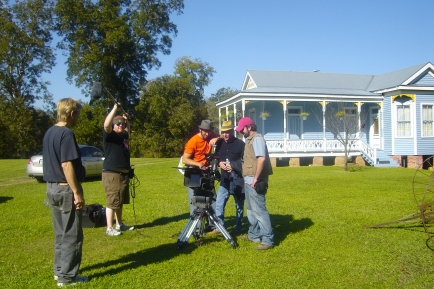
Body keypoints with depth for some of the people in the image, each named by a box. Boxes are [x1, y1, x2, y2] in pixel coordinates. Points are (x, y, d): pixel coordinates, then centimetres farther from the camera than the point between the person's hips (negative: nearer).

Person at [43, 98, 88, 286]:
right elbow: (66, 165, -23)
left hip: (51, 187, 9)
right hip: (65, 188, -9)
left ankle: (59, 270, 28)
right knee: (72, 235, 1)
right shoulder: (66, 134, -18)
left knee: (60, 233, 18)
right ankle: (67, 276, 9)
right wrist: (77, 192, -20)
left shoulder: (49, 133, 10)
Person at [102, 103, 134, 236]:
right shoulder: (110, 135, -7)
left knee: (120, 202, 16)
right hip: (112, 174, -9)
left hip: (123, 174, 9)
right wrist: (115, 108, -25)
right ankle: (109, 228, 0)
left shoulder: (123, 136, 16)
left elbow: (128, 130, 39)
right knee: (112, 202, -6)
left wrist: (127, 120, 24)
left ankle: (119, 224, 27)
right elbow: (106, 124, -27)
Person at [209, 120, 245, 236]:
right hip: (225, 179, 5)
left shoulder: (240, 144, -8)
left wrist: (233, 166, -22)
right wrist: (219, 163, -3)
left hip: (238, 180, -5)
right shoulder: (220, 144, 9)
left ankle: (238, 229, 21)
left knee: (239, 206, 8)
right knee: (219, 204, 6)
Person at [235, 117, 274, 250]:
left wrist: (256, 178, -23)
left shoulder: (257, 138, -13)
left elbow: (261, 159, -24)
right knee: (251, 209, 18)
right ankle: (254, 234, 30)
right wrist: (249, 178, 15)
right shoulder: (249, 139, 16)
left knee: (259, 210, -8)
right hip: (248, 180, 10)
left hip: (254, 181, -10)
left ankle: (268, 239, -3)